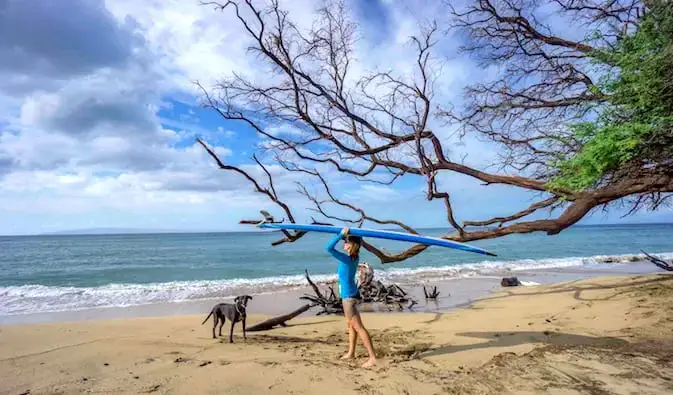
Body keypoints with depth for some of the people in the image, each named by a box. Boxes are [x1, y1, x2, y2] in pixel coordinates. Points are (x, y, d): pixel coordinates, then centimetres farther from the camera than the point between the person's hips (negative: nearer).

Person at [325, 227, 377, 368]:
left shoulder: (347, 259, -24)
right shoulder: (355, 257, 0)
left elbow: (329, 248, -30)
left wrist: (341, 234, -26)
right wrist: (345, 235, 8)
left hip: (348, 297, -9)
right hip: (352, 294, 9)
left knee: (358, 327, -6)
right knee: (350, 325, 19)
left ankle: (373, 357, -3)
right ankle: (351, 353, 32)